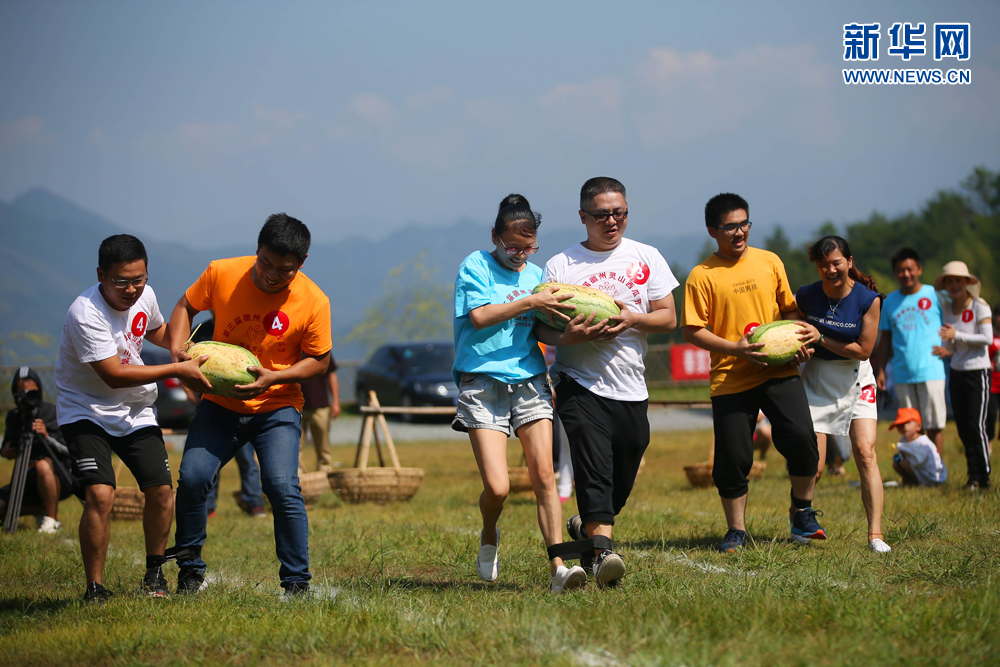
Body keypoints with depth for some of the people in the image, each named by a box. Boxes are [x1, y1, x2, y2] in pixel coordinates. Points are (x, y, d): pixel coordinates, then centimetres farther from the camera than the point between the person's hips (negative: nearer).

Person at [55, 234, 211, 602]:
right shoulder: (86, 313, -27)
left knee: (161, 490, -3)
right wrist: (177, 370, -26)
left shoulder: (145, 295, -4)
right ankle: (95, 587, -7)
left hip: (135, 412, 6)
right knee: (100, 494, -22)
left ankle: (154, 573, 19)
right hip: (86, 412, -6)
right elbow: (114, 376, -28)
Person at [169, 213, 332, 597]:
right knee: (191, 477, -13)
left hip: (277, 407, -2)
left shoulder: (313, 301, -15)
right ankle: (190, 570, 8)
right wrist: (177, 348, -12)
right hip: (220, 403, 2)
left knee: (282, 487, -19)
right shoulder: (222, 274, -11)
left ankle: (296, 582, -4)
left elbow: (319, 360, -4)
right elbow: (186, 307, 7)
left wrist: (272, 377, -20)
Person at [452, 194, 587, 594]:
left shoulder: (537, 275, 17)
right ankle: (489, 539, 22)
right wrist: (531, 302, -13)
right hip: (482, 384, -4)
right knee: (497, 486, -12)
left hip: (529, 381, 4)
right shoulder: (476, 267, 3)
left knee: (544, 474, -10)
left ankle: (559, 569, -12)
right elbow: (479, 316, -11)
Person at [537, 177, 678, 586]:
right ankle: (602, 551, -26)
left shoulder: (646, 258, 9)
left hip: (632, 389, 3)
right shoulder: (560, 265, 2)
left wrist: (633, 319, -13)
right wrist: (568, 336, -20)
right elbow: (542, 327, 2)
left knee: (621, 482, 10)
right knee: (593, 468, -21)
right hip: (581, 384, -3)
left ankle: (585, 526, 37)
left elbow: (668, 318, 6)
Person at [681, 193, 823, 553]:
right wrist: (735, 348, -16)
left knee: (801, 439, -10)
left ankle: (802, 513, 12)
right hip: (731, 378, -2)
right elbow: (691, 330, -6)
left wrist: (799, 338, -1)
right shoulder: (702, 276, -3)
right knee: (733, 457, -1)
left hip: (779, 371, 2)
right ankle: (736, 530, 16)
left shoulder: (769, 262, 8)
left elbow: (788, 308, 18)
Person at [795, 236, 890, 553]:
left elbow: (863, 350, -11)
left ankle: (875, 534, -13)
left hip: (855, 381, -1)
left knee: (865, 453, -14)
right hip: (816, 381, 1)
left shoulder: (868, 299, -11)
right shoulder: (805, 296, -6)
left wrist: (820, 338, -17)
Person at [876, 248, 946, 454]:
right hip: (902, 373, 3)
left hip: (931, 370, -3)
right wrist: (881, 370, 10)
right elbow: (885, 339, 17)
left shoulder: (935, 296, 3)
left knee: (934, 425, -4)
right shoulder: (889, 302, 13)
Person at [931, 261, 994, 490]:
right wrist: (946, 350, -7)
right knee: (962, 426, 5)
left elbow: (987, 338, -17)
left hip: (978, 371, -6)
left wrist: (956, 336, -20)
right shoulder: (947, 308, 8)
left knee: (976, 424, -9)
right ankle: (973, 475, 12)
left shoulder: (980, 306, -8)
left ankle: (983, 477, -3)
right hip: (957, 372, 6)